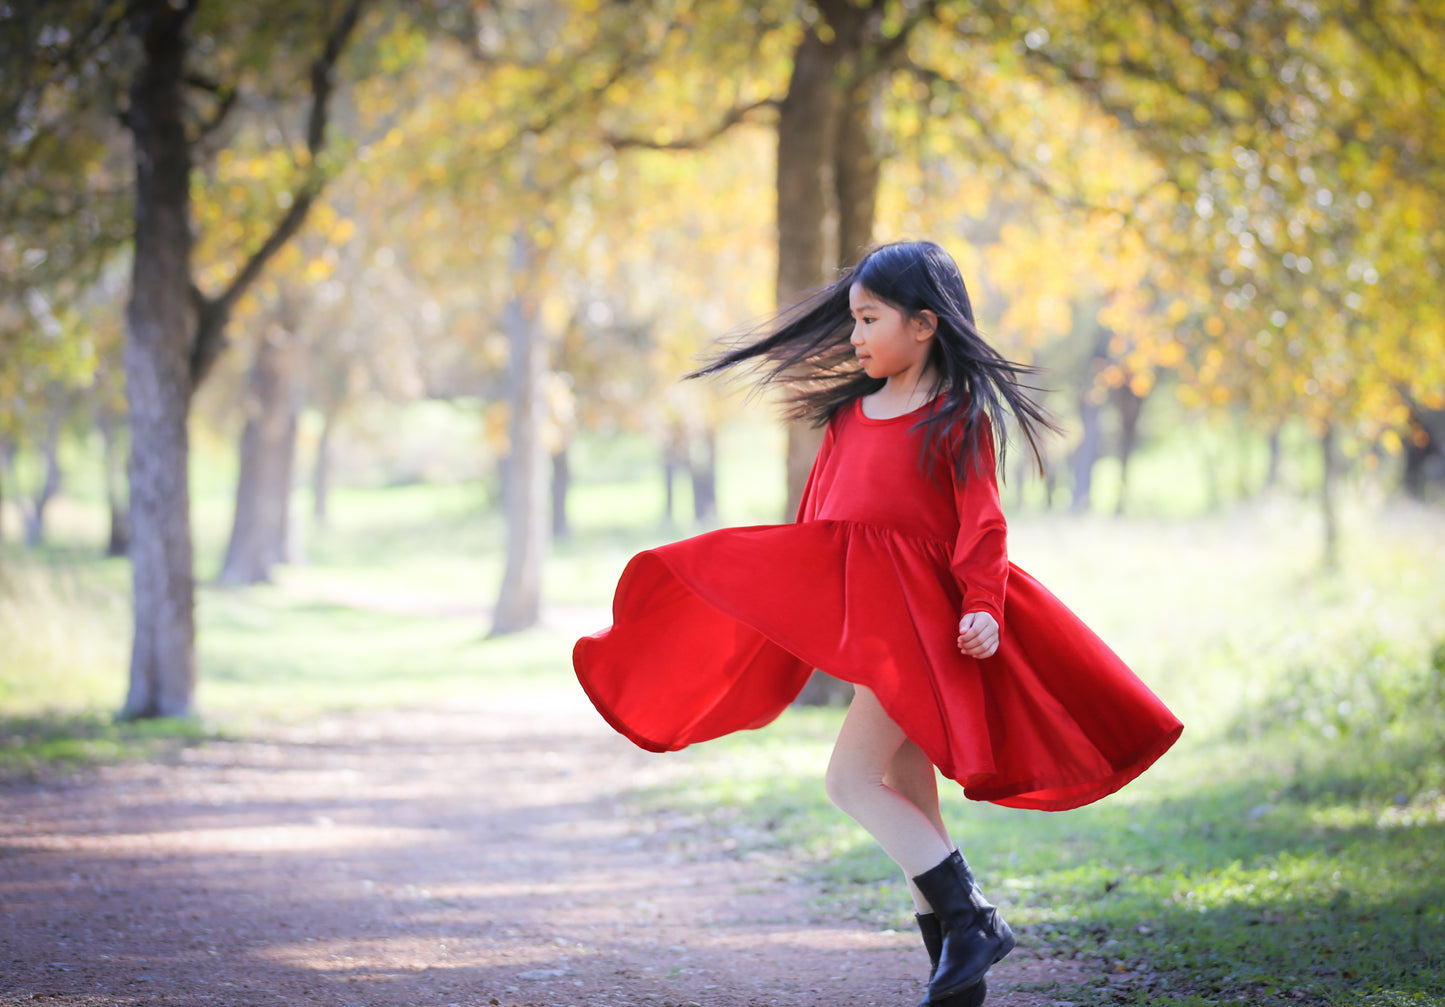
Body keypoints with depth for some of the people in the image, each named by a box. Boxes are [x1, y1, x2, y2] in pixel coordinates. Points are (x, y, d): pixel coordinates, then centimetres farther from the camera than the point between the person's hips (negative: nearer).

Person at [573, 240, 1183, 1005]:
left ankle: (971, 921, -13)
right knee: (907, 798, 9)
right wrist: (787, 601, 20)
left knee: (852, 779, -16)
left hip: (918, 619, -8)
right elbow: (817, 515, 19)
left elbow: (981, 522, -12)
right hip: (857, 615, 8)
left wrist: (984, 609, -23)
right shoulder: (849, 412, 13)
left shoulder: (957, 416, -7)